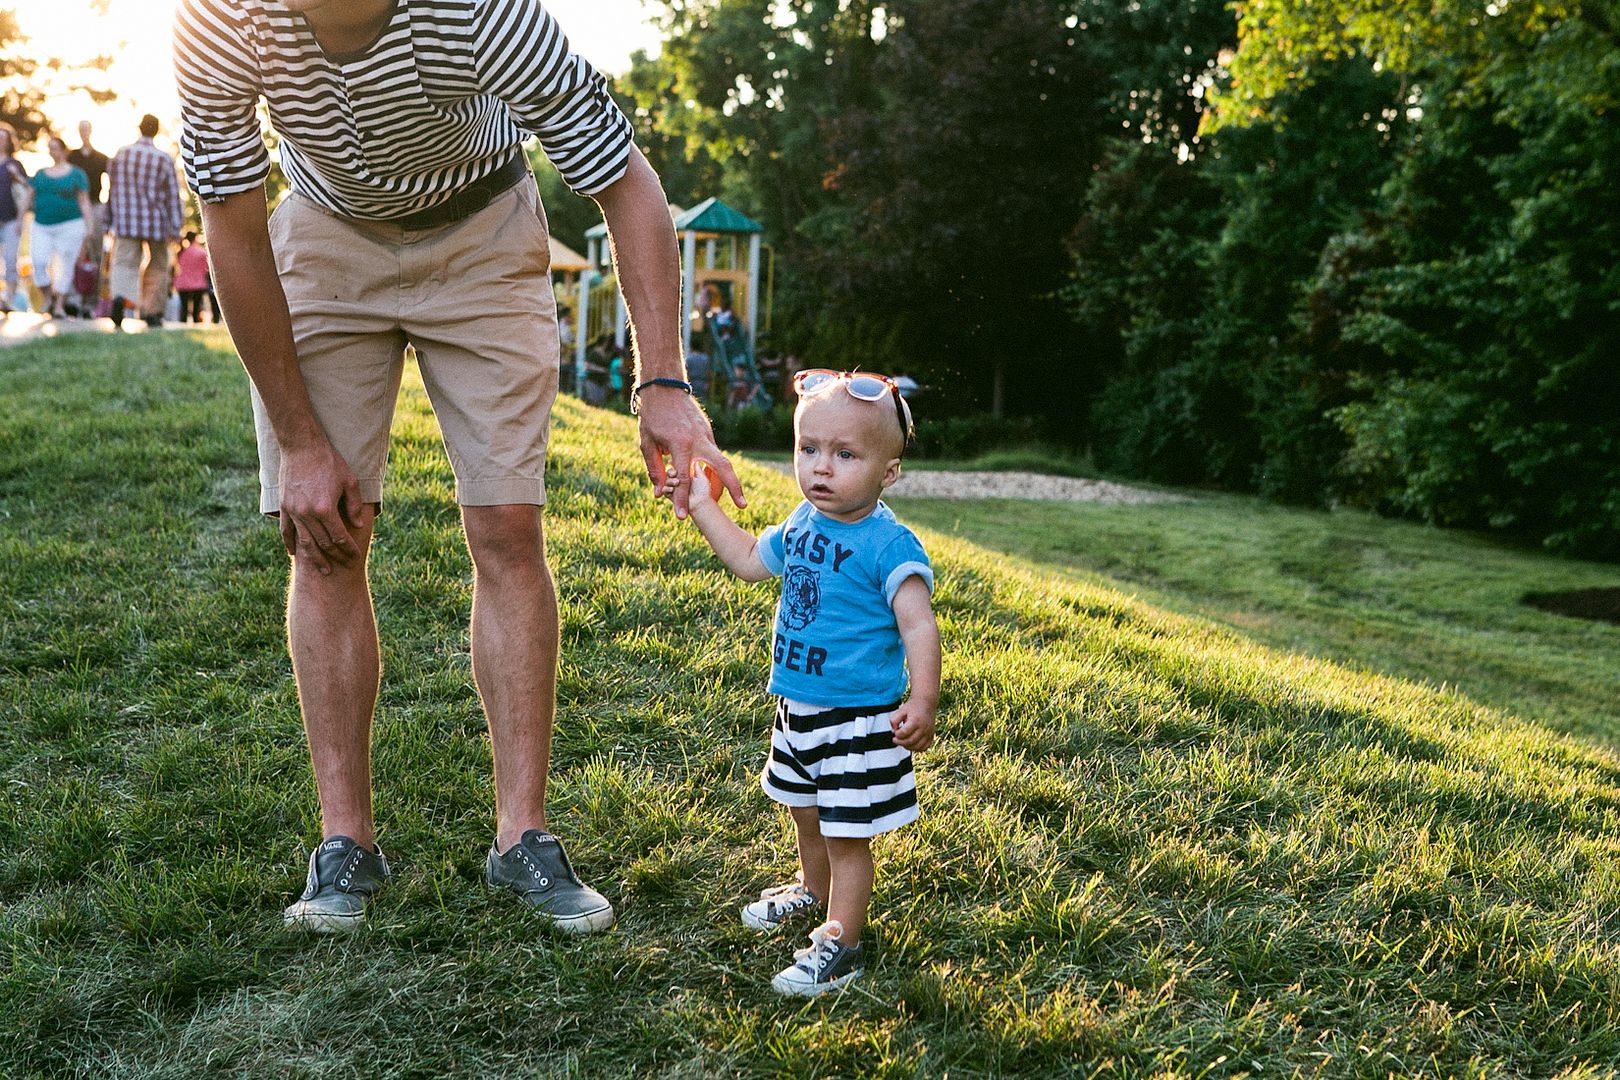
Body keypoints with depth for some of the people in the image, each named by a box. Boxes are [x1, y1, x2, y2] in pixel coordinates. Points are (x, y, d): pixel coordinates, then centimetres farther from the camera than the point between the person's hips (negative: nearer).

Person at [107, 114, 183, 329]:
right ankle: (152, 312, 15)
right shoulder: (164, 159, -6)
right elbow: (173, 196, -5)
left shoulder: (120, 155, 4)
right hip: (156, 223, -1)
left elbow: (112, 190, 10)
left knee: (124, 263, 0)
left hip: (125, 223, 1)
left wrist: (110, 223, 19)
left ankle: (119, 295, -29)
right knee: (157, 267, 13)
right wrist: (175, 229, 0)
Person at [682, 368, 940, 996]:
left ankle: (839, 942, 17)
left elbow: (919, 626, -26)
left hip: (858, 721, -8)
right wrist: (701, 503, 15)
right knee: (806, 815, 26)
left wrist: (922, 702, -37)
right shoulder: (803, 524, 2)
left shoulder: (889, 545, -22)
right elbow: (749, 562, 18)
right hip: (798, 709, 8)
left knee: (847, 835, 3)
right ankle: (812, 893, 50)